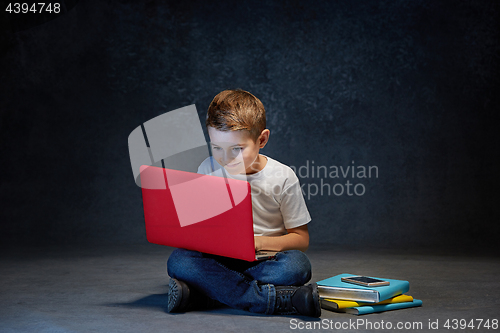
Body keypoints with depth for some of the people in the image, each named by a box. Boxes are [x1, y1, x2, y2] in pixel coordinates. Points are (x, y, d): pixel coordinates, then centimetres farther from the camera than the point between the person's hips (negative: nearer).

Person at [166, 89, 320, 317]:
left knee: (297, 265, -33)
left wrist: (259, 242, -18)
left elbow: (301, 239, -1)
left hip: (265, 262, -1)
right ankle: (281, 299, -36)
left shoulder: (282, 177, -5)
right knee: (178, 260, -29)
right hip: (219, 260, 2)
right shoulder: (208, 170, 1)